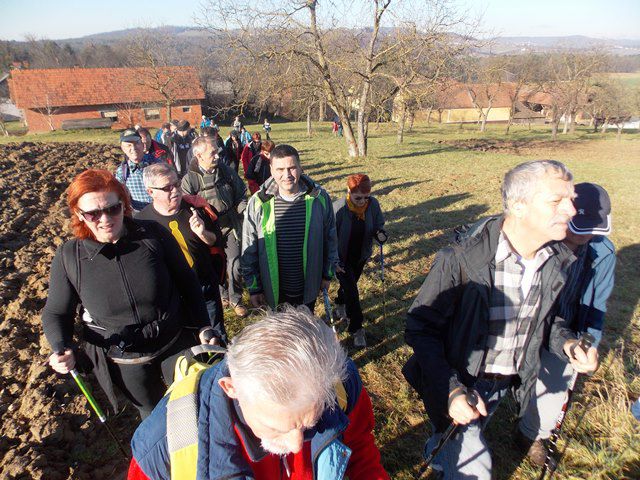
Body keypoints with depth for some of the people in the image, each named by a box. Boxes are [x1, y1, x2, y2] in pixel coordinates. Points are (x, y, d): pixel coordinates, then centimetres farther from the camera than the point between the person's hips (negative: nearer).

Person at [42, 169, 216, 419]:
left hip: (177, 344, 0)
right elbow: (56, 313, 0)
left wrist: (203, 326, -5)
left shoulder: (153, 234, -16)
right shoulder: (69, 256, -13)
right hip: (124, 362, 1)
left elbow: (186, 280, -5)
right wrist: (62, 350, -19)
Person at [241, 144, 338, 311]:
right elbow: (249, 250, -6)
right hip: (274, 289, -1)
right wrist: (253, 287, -3)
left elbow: (330, 238, 1)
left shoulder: (319, 197, -11)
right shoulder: (258, 202, -13)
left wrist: (328, 274, 6)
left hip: (309, 287, 1)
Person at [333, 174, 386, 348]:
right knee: (352, 292, -4)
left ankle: (340, 304, 57)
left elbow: (379, 226, -3)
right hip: (342, 259, -4)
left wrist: (381, 235, -26)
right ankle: (357, 329, 14)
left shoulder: (373, 204, -17)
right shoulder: (338, 208, -28)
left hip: (361, 256, 4)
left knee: (350, 284, 26)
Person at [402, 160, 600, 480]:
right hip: (462, 382, -6)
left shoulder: (558, 260, -10)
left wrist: (565, 343, -13)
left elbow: (543, 316, 7)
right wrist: (450, 388, -33)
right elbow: (420, 327, -24)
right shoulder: (463, 259, -32)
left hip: (508, 382, 7)